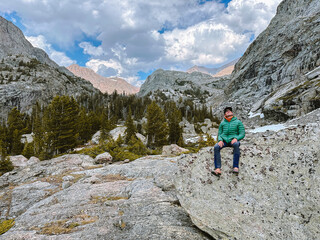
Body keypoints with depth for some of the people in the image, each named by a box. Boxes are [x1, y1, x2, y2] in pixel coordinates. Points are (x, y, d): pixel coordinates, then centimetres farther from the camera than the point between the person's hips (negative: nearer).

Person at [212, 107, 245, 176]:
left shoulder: (238, 122, 10)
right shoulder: (222, 123, 18)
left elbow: (242, 134, 4)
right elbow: (219, 134, 17)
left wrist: (236, 138, -17)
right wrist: (220, 140, -7)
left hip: (233, 141, -2)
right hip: (224, 140, 2)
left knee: (236, 144, -39)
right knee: (216, 147, -31)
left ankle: (236, 167, -39)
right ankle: (218, 169, -37)